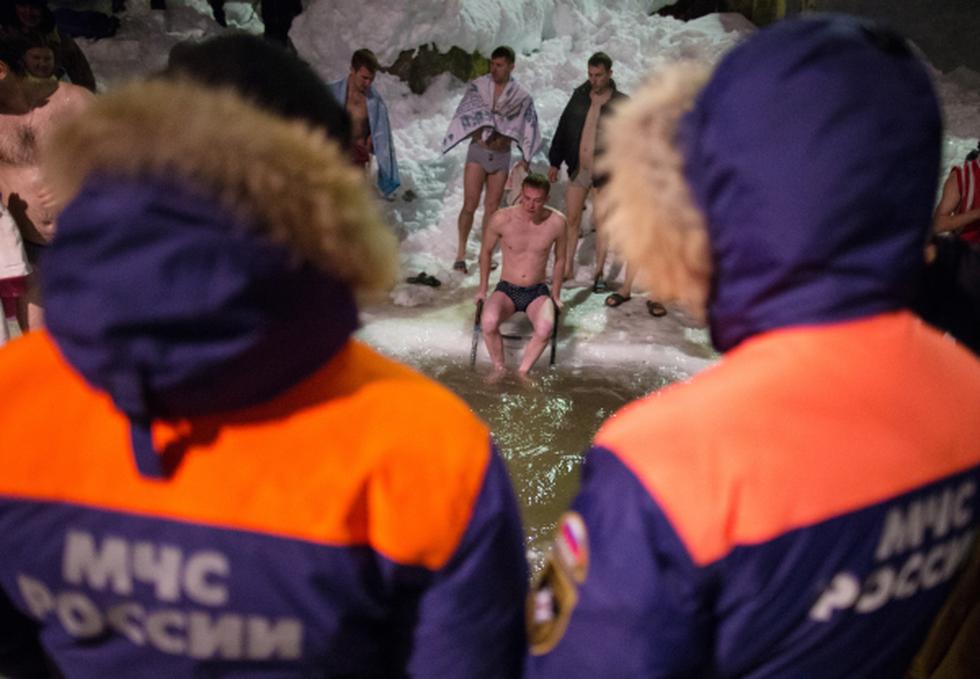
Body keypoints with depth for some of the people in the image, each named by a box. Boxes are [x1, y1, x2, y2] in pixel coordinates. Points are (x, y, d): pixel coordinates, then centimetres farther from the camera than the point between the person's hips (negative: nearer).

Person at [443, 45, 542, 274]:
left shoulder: (521, 95, 1)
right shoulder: (477, 86, -2)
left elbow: (529, 127, 7)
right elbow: (466, 115, 1)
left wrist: (525, 158, 5)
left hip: (502, 155, 2)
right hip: (478, 151, -1)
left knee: (492, 207, 5)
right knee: (470, 204, -9)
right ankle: (461, 252, 1)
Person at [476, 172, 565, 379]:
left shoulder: (556, 222, -9)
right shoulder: (502, 219, -12)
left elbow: (560, 259, 9)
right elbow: (486, 252, 6)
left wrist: (555, 295, 10)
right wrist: (482, 289, 8)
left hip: (538, 292, 0)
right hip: (506, 289, 0)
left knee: (545, 328, -33)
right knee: (488, 322, -33)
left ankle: (523, 372, -9)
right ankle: (499, 368, -7)